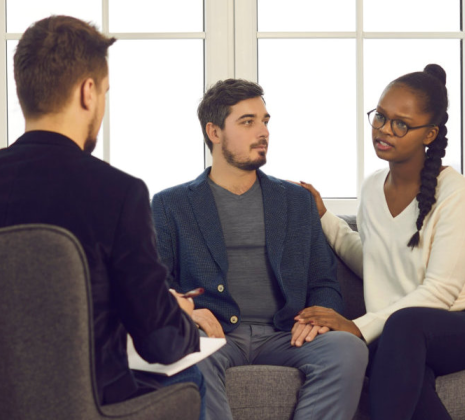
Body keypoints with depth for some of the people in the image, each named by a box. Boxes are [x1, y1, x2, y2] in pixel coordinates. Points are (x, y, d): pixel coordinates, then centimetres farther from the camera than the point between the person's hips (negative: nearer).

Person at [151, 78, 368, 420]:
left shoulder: (297, 201, 23)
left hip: (283, 337, 2)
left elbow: (325, 283, 20)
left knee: (349, 348, -30)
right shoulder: (171, 205, 16)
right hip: (216, 335, -2)